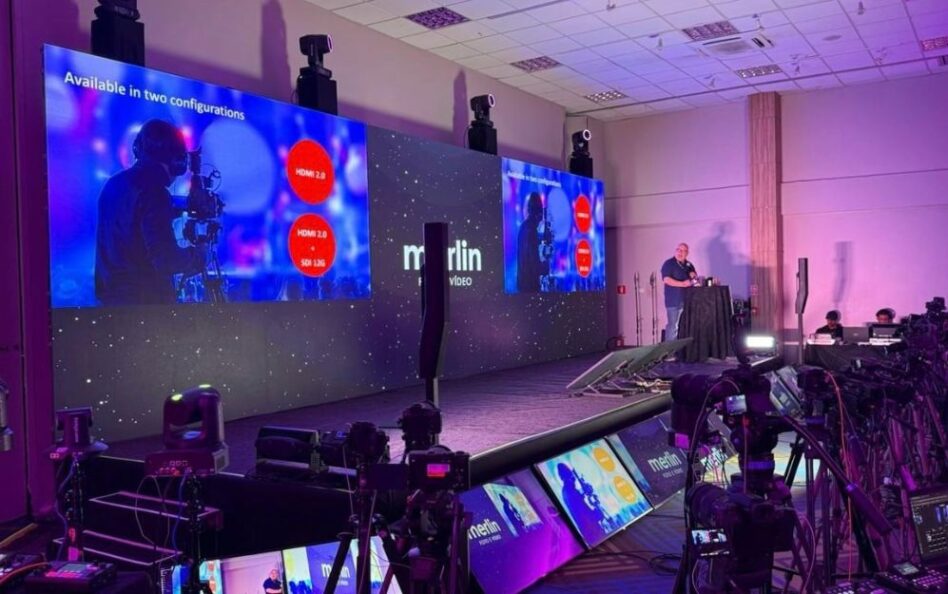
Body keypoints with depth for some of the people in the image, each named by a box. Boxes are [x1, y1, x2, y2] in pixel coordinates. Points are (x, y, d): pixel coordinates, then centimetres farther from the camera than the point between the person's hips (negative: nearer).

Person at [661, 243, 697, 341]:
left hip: (687, 300, 7)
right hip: (674, 301, -7)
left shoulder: (689, 265, 18)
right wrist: (683, 284, -21)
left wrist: (694, 276, 1)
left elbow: (695, 279, 26)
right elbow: (666, 279, -16)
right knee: (673, 327, -8)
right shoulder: (669, 264, -4)